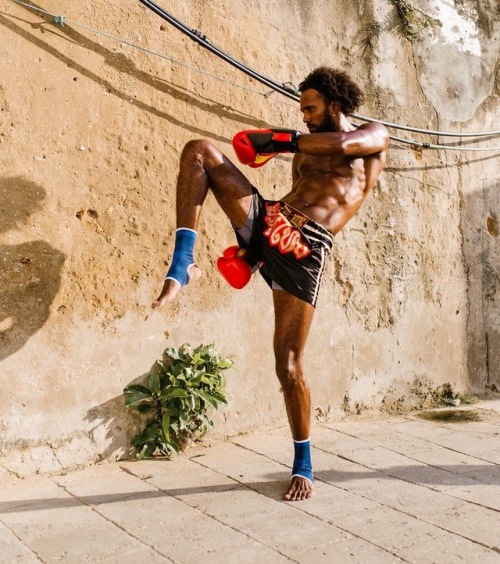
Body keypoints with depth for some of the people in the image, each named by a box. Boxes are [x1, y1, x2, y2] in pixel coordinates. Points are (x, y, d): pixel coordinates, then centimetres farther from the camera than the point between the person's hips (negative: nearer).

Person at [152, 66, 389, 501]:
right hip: (270, 221, 6)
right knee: (199, 151, -8)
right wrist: (254, 249, 16)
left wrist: (279, 140, -6)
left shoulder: (374, 136, 15)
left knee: (289, 364, -7)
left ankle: (303, 468, 15)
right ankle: (183, 264, -22)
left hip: (304, 249, -6)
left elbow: (343, 145, -9)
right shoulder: (305, 151, 31)